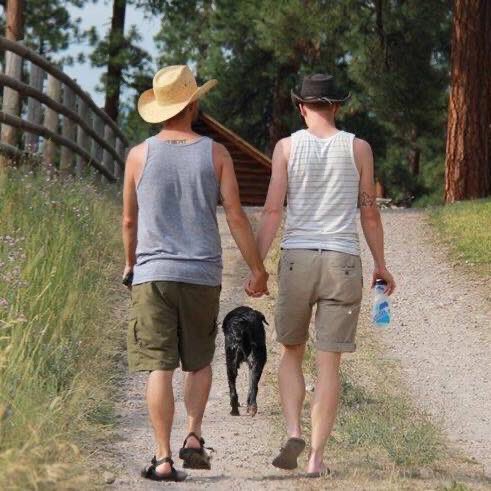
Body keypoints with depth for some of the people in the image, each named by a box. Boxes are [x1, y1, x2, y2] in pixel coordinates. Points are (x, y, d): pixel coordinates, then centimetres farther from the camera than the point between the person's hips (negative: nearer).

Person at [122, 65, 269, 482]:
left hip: (153, 273, -1)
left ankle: (163, 458, -5)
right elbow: (236, 217, -2)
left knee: (160, 368, -1)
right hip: (203, 274, 1)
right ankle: (194, 437, 5)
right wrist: (258, 269, 7)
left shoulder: (140, 155, 1)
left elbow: (129, 220, 9)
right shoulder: (216, 154, 0)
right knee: (199, 362, 19)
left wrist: (130, 263, 26)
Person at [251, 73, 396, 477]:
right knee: (329, 364, 3)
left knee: (291, 352, 17)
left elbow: (272, 210, -4)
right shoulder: (358, 148, 4)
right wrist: (381, 265, 16)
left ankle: (294, 433, -3)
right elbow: (370, 213, 5)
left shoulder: (287, 147, 2)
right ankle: (316, 458, 0)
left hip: (296, 260, 0)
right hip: (343, 261, 0)